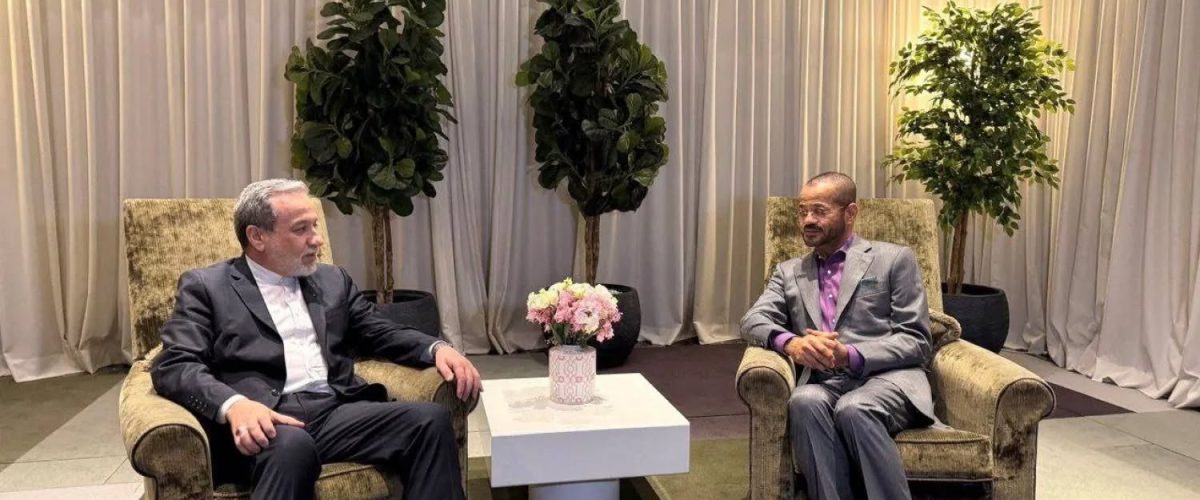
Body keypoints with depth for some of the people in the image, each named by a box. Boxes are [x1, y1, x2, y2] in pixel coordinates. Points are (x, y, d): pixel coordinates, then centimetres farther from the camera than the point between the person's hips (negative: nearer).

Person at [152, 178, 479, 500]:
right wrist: (234, 405, -24)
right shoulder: (206, 286, 9)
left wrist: (437, 349, 1)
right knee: (293, 445, -40)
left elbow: (381, 333, 24)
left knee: (431, 420, -23)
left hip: (337, 413, 5)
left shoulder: (332, 280, 23)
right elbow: (173, 366, -2)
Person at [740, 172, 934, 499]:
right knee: (804, 401, -33)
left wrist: (850, 355, -14)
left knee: (853, 409, -36)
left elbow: (917, 341, 2)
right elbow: (753, 321, 6)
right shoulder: (789, 272, 21)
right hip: (823, 383, 2)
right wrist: (790, 342, -18)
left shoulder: (894, 259, 10)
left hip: (887, 379, -2)